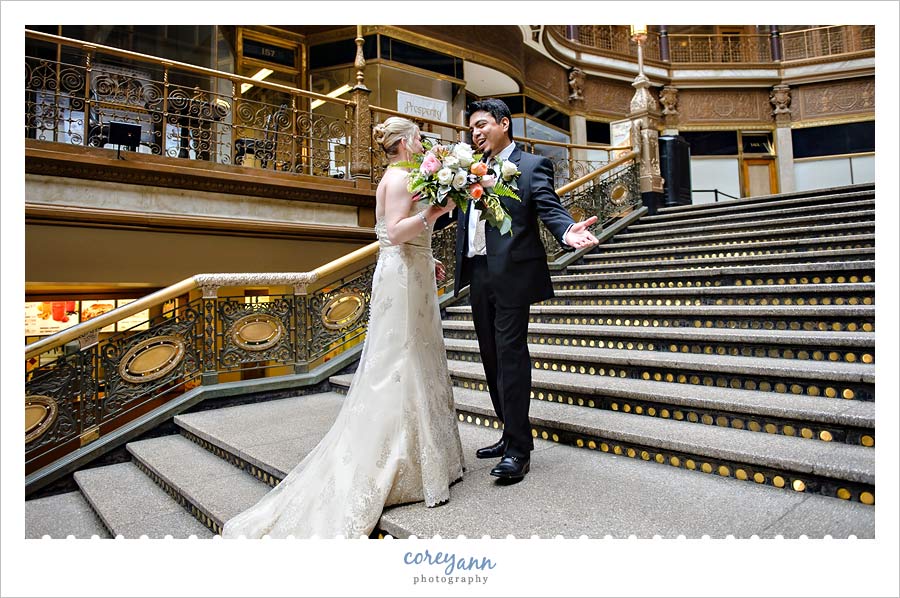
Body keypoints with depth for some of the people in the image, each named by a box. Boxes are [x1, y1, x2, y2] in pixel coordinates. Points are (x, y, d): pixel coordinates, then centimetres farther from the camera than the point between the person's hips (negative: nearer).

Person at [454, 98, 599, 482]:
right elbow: (452, 211, 14)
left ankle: (519, 450, 6)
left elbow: (550, 208, -13)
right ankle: (510, 434, 27)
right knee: (492, 358, 12)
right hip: (478, 276, 7)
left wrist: (567, 232, -34)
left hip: (511, 275, -7)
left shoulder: (532, 166, -1)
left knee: (511, 357, -6)